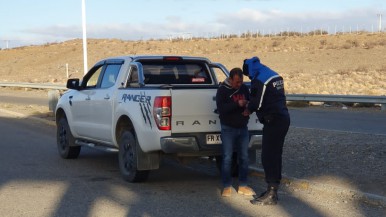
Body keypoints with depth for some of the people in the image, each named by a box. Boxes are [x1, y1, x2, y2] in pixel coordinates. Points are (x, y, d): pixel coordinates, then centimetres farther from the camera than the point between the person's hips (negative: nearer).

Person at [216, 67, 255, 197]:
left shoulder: (244, 88, 6)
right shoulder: (223, 90, -8)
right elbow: (220, 108, -19)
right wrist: (237, 104, -28)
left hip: (243, 128, 5)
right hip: (228, 129, -5)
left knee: (244, 157, 8)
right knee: (227, 158, -3)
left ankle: (242, 186, 17)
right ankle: (227, 187, 6)